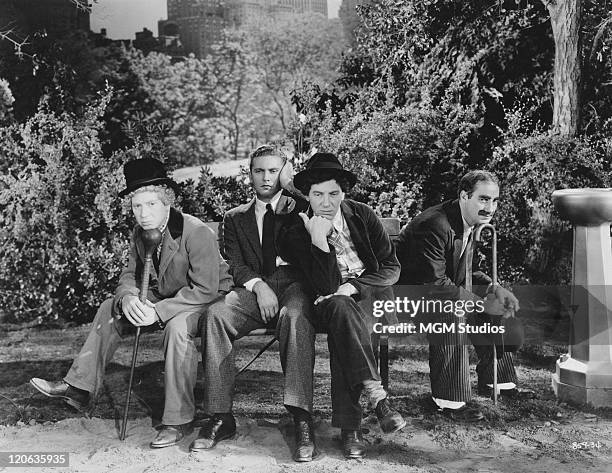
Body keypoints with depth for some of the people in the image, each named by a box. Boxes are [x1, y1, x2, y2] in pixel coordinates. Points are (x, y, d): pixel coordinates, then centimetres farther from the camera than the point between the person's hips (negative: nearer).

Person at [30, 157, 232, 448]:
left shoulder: (196, 233, -26)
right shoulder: (140, 234, -2)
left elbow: (204, 289, -29)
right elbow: (130, 275, 5)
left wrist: (159, 311, -35)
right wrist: (128, 298, -20)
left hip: (209, 300, -8)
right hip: (165, 297, 8)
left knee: (177, 325, -37)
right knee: (111, 307, 3)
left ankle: (178, 421, -27)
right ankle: (78, 388, 10)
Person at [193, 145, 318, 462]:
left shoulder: (298, 207, 20)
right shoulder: (235, 218, 22)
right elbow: (236, 265, 9)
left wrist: (291, 183, 3)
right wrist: (257, 286, -11)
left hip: (294, 284, -2)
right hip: (253, 288, 2)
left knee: (294, 316, -37)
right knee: (216, 314, -28)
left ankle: (302, 420, -40)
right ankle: (220, 417, -25)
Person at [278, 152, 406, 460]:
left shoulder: (362, 215, 0)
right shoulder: (296, 233, -8)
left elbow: (392, 267, 0)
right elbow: (327, 287, -17)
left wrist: (354, 285, -15)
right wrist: (319, 241, -28)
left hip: (371, 293, 1)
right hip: (332, 301, -1)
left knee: (341, 332, -30)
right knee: (340, 309, -37)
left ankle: (348, 426, -29)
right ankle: (375, 393, -39)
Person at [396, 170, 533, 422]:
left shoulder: (469, 224, 3)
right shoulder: (435, 225, -28)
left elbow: (464, 273, 12)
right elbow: (435, 284, -31)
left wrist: (494, 289, -6)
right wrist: (482, 303, -27)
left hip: (434, 287, 10)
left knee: (496, 306, 5)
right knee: (449, 312, -34)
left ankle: (495, 381, 18)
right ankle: (449, 400, -24)